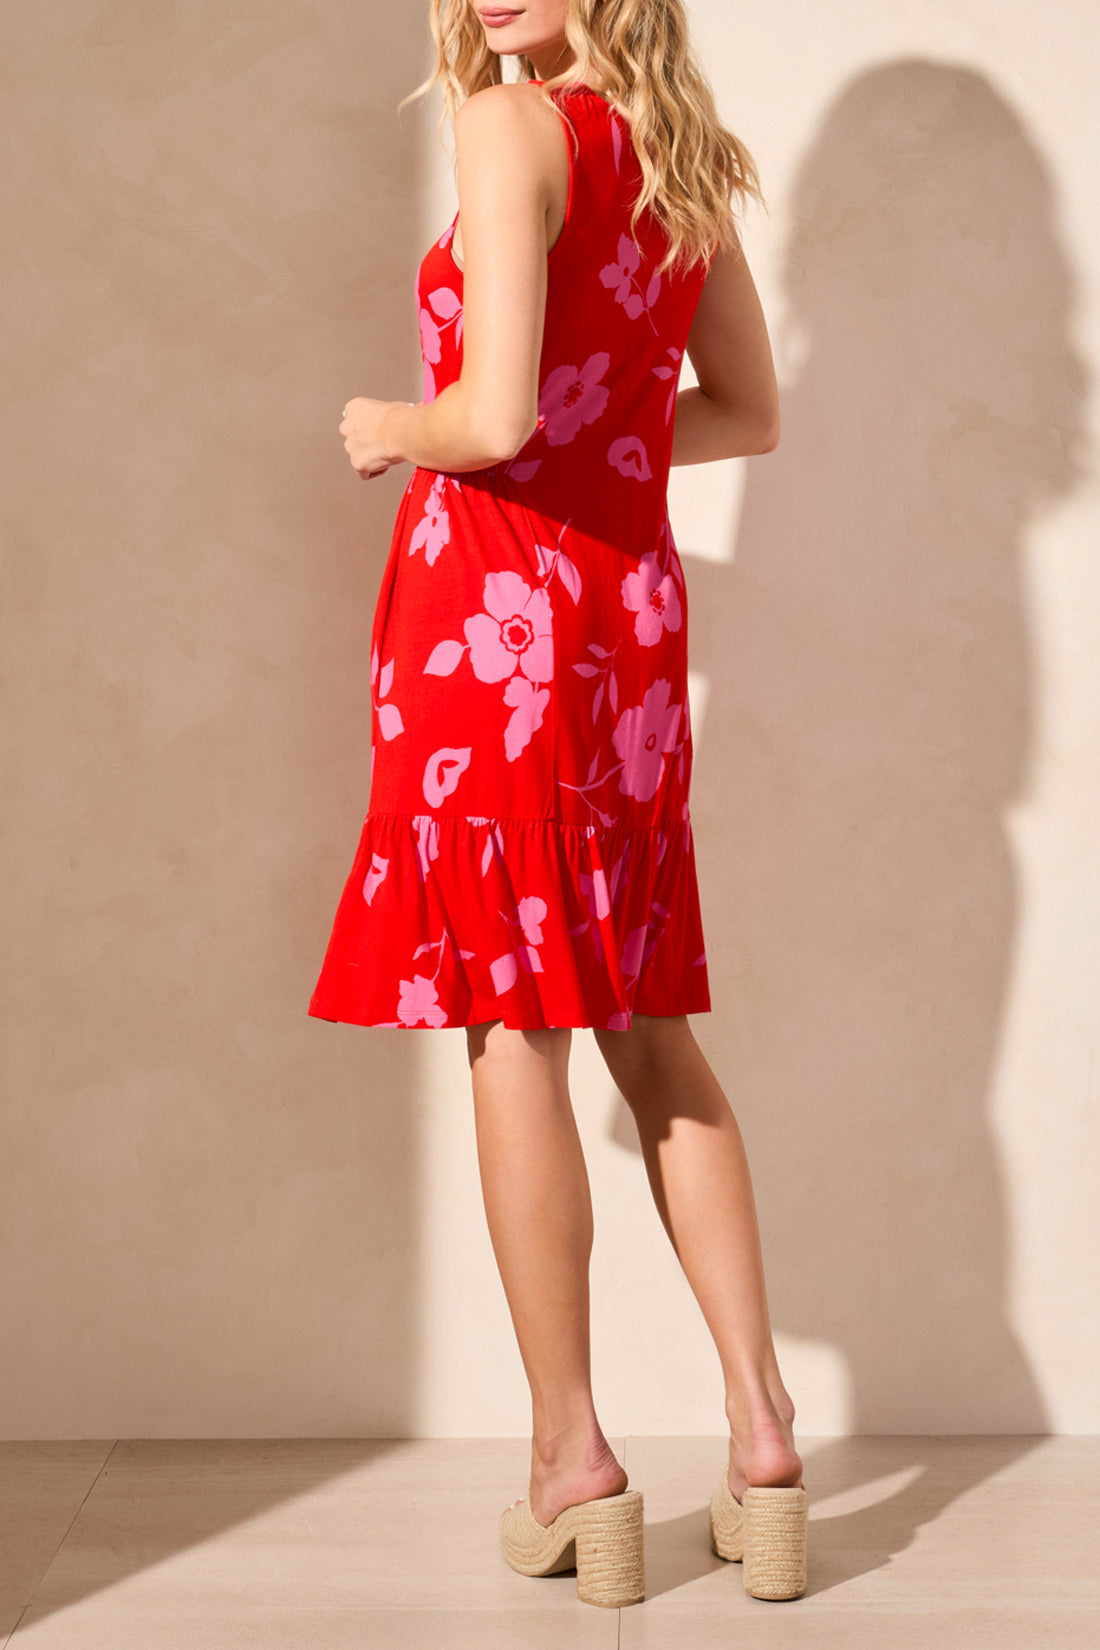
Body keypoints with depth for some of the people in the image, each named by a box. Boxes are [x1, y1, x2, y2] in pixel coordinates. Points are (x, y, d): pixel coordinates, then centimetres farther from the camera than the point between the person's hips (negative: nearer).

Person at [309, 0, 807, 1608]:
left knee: (514, 1037, 0)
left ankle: (574, 1463, 7)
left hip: (494, 600, -7)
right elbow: (749, 411, 19)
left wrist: (393, 428, -1)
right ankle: (765, 1436, 13)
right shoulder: (683, 153, 12)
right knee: (651, 1032, 12)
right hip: (632, 601, 7)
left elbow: (499, 413, -20)